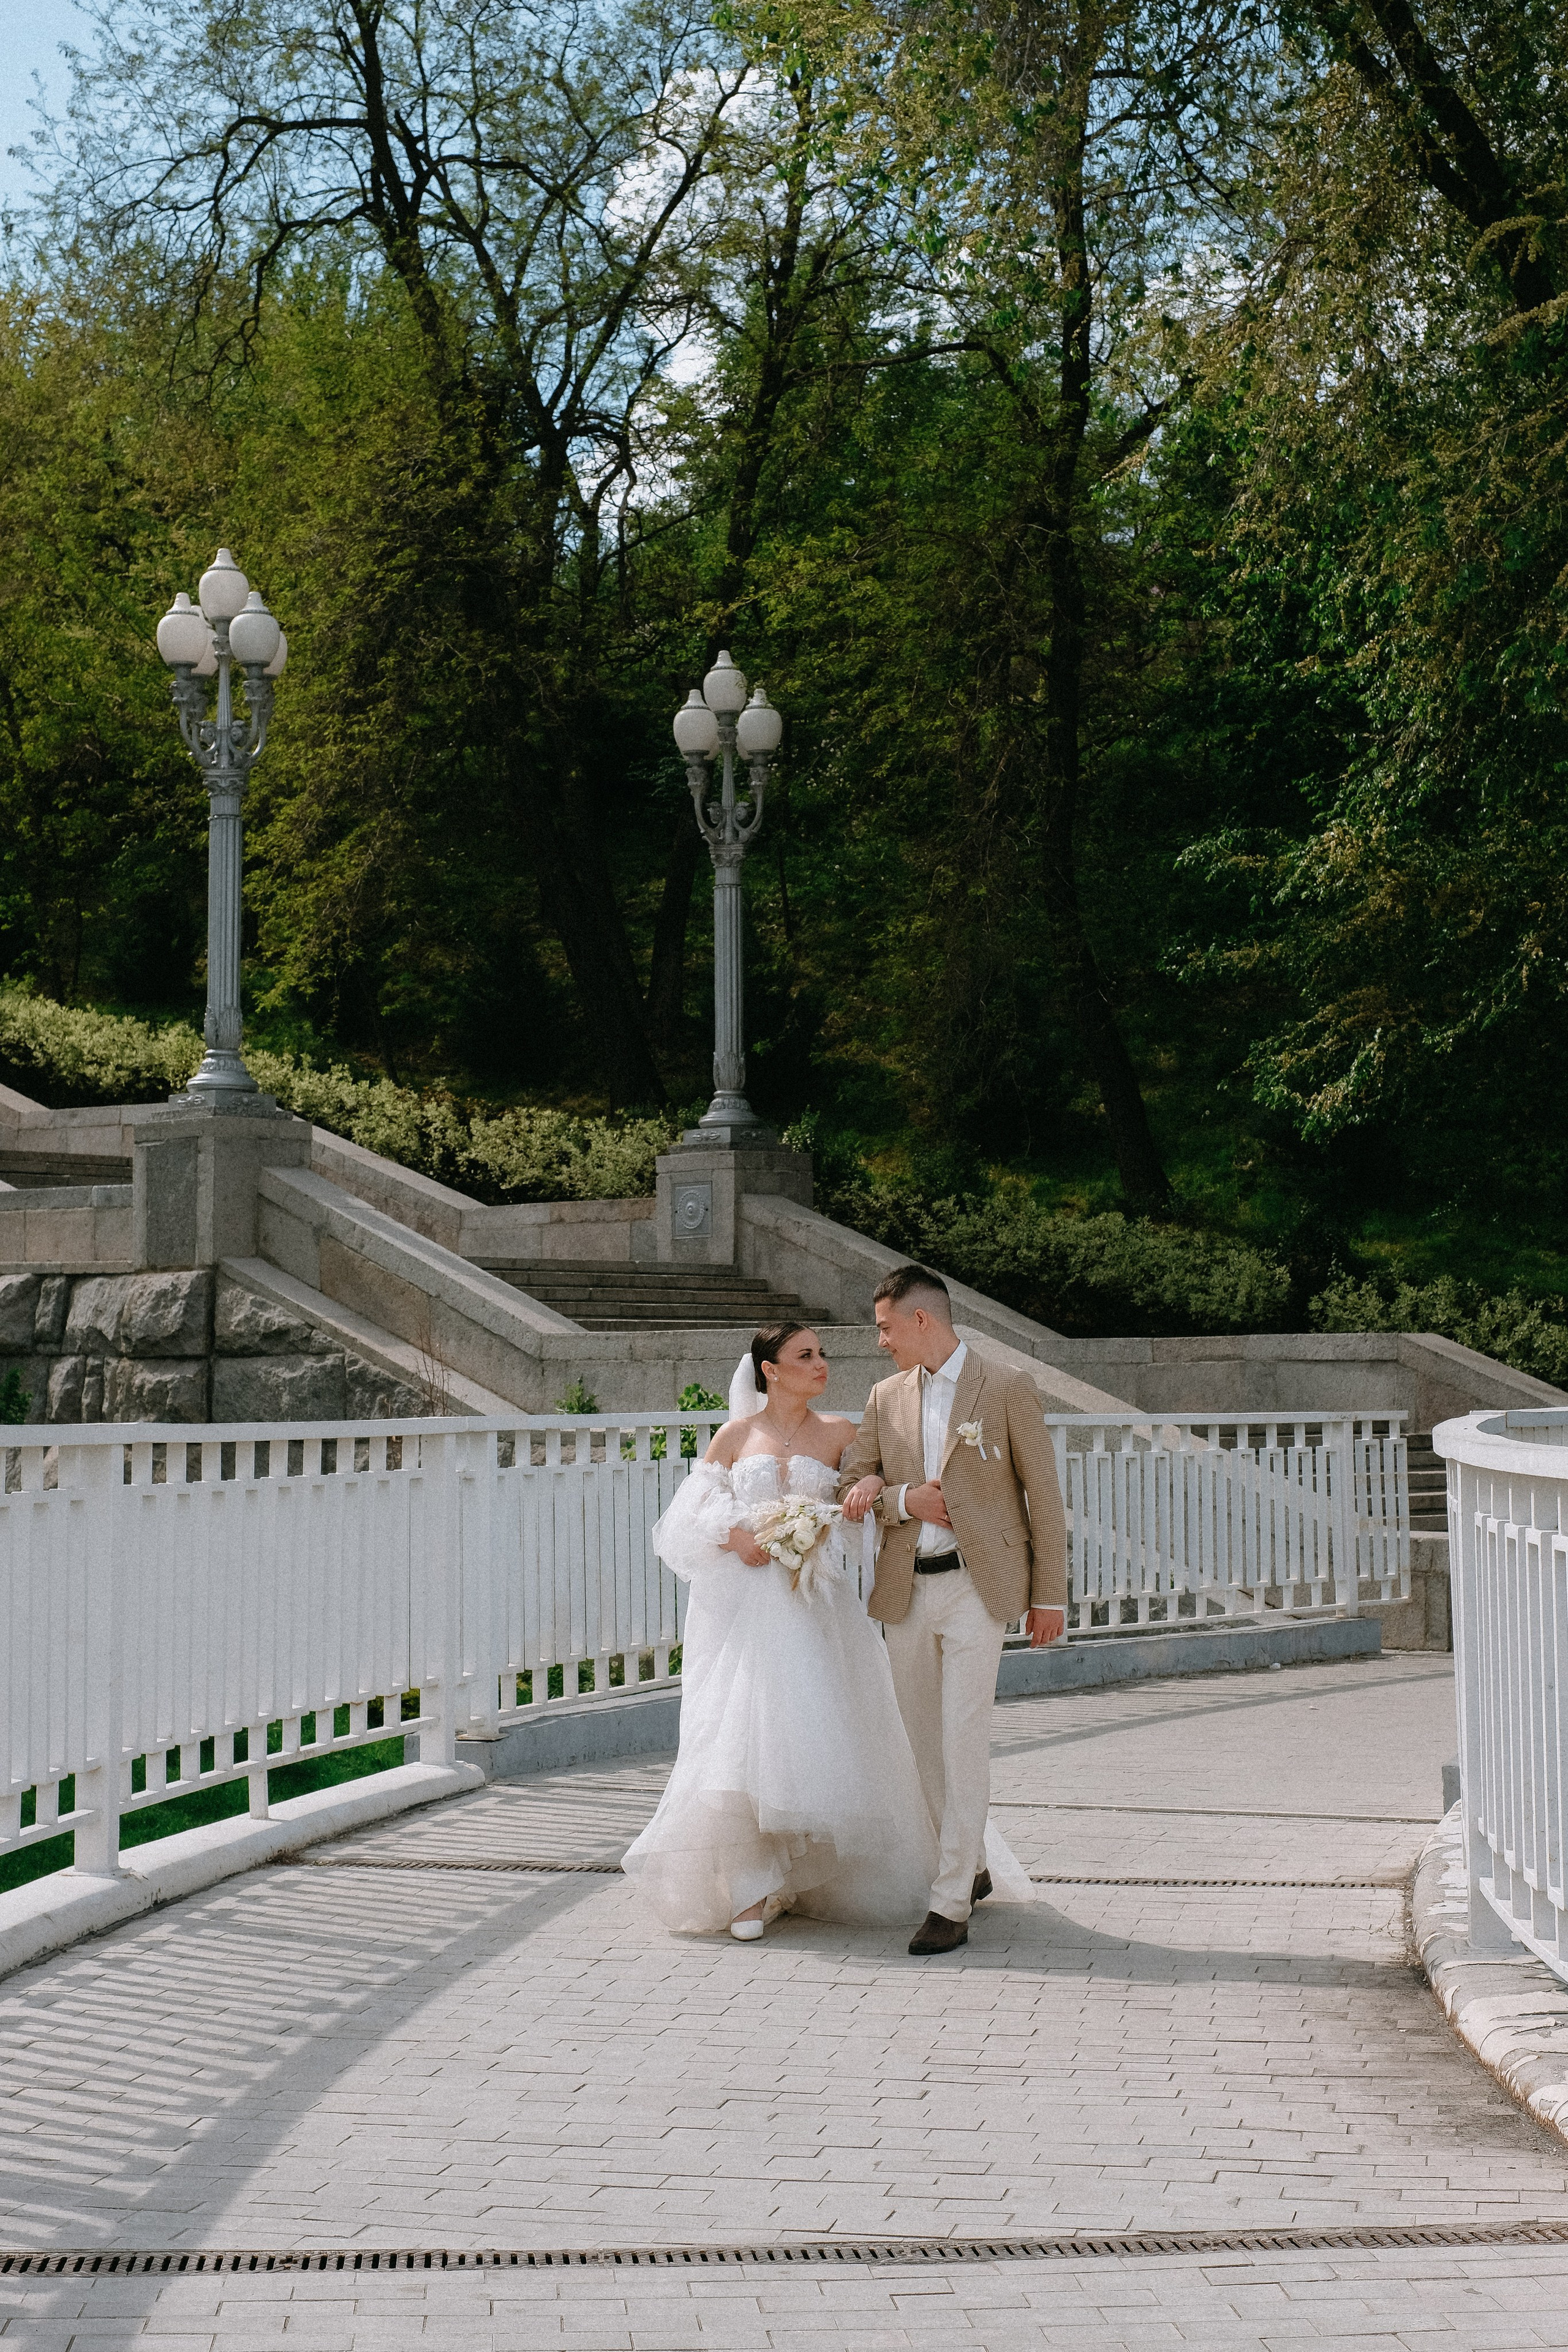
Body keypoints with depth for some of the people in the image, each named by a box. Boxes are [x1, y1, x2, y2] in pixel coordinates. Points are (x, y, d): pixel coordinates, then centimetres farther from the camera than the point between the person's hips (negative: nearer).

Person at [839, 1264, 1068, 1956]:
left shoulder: (1007, 1390, -3)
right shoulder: (886, 1397, 12)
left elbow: (1043, 1495, -1)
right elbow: (851, 1484, 12)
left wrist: (1049, 1594, -3)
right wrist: (904, 1498, -9)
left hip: (977, 1587, -5)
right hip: (906, 1589, 6)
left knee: (964, 1741, -9)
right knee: (924, 1741, 11)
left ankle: (950, 1904, -9)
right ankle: (970, 1867, 28)